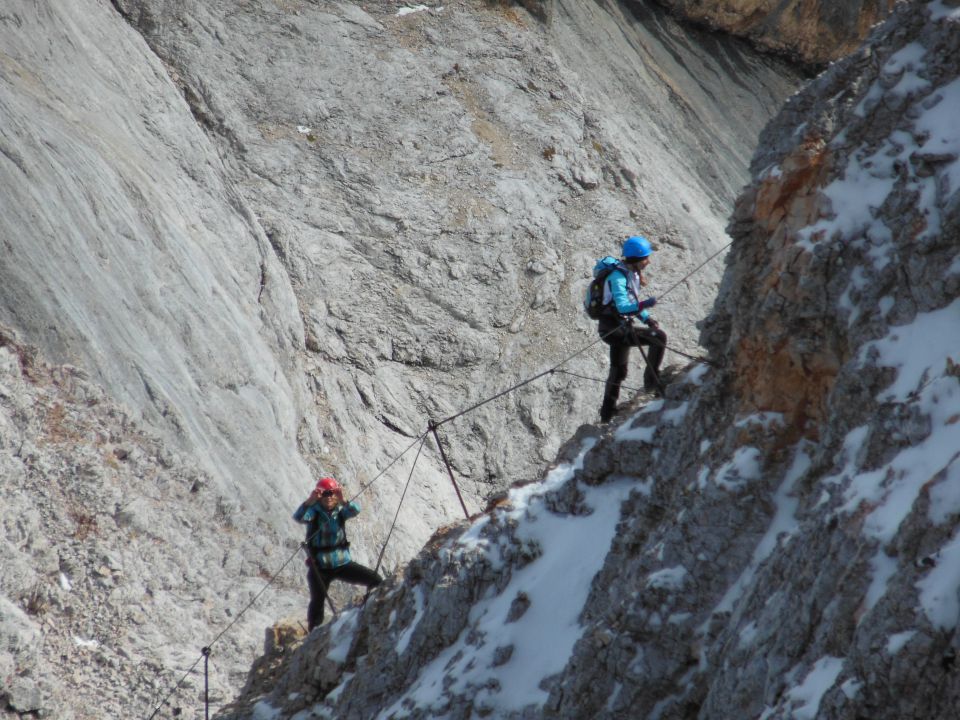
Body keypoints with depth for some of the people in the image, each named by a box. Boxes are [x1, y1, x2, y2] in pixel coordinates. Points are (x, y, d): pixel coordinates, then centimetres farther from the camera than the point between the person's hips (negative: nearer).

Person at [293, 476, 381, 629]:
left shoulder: (340, 511, 0)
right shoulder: (314, 511, -7)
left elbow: (355, 511, -20)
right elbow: (299, 517, -27)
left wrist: (343, 501, -39)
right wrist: (310, 501, -44)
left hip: (342, 563, 3)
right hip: (320, 567, -3)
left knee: (376, 581, -2)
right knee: (318, 597, -24)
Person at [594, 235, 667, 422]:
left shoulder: (631, 273, 9)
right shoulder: (618, 276, -20)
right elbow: (622, 306, -32)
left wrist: (646, 318, 11)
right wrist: (643, 305, -46)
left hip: (620, 328, 10)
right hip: (614, 328, -10)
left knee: (618, 372, 22)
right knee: (659, 337, -21)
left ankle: (607, 414, 35)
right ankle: (651, 380, -13)